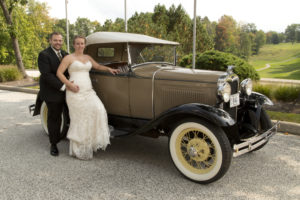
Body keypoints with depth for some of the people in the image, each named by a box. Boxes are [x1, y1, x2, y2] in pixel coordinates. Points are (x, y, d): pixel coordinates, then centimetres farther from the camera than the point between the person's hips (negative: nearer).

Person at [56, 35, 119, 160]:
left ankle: (93, 141, -3)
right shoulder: (69, 58, 1)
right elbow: (59, 73, -2)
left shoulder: (88, 58, 18)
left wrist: (109, 69, 10)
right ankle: (78, 150, 7)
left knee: (98, 110, -16)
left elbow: (98, 66, 28)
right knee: (79, 119, -5)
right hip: (75, 92, -5)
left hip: (88, 91, 5)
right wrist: (69, 85, -13)